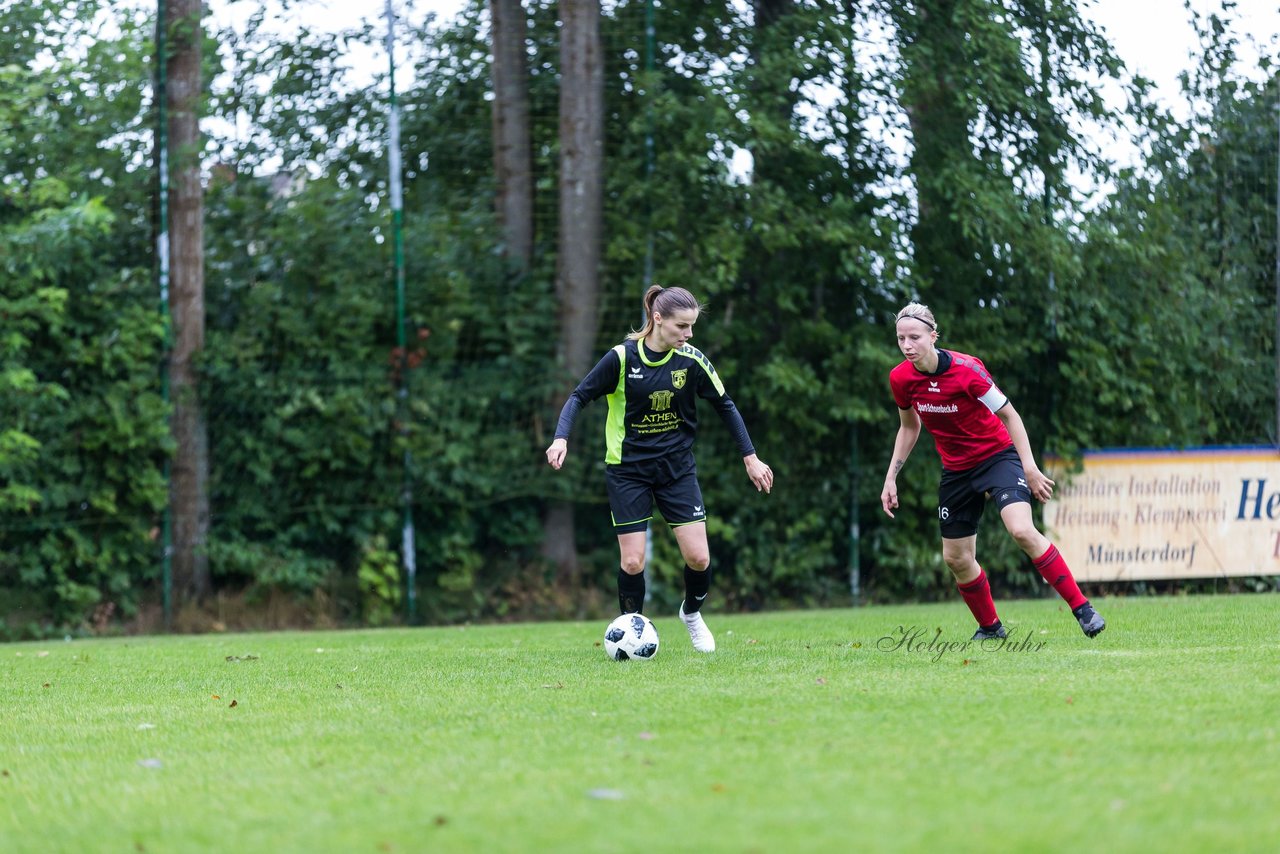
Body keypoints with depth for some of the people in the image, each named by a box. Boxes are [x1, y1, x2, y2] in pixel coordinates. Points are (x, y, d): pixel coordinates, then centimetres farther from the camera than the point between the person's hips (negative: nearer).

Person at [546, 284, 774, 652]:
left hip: (677, 466, 2)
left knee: (698, 558, -5)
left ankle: (692, 612, 26)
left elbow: (725, 405, 4)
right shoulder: (621, 358, -14)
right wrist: (561, 438, -22)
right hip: (627, 467, -2)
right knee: (632, 562, -7)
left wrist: (750, 457, 3)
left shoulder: (692, 360, -7)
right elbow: (580, 396, -6)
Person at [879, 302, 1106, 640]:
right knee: (956, 558, 6)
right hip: (956, 469, 6)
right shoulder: (900, 379, -8)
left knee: (1022, 531, -27)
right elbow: (909, 427, 11)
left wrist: (1030, 468, -19)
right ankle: (990, 628, 29)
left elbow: (1009, 415, -13)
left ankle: (1082, 608, -20)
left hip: (997, 456, -6)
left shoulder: (966, 370, -23)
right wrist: (891, 478, 9)